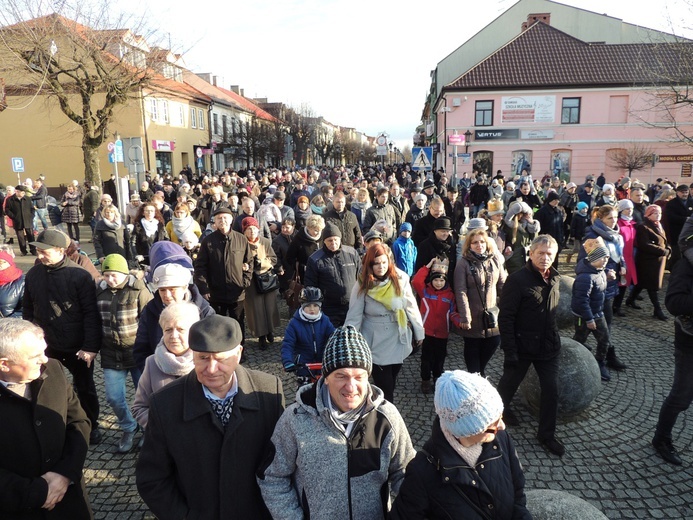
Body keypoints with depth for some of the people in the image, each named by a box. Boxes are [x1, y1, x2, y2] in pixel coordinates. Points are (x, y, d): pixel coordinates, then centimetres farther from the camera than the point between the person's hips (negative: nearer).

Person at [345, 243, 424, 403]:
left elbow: (411, 307, -1)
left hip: (398, 340, 3)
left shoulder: (400, 279, -7)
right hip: (376, 344, -2)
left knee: (391, 382, 16)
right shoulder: (363, 285, -11)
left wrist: (419, 332, 3)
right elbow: (354, 316, -10)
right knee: (384, 386, 1)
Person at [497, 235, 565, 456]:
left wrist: (554, 337, 15)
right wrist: (509, 350, -21)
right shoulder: (517, 280, -19)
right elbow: (505, 317, -19)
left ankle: (546, 435, 23)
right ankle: (500, 408, 46)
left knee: (551, 389, 6)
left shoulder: (554, 278, 2)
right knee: (510, 382, 16)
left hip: (548, 345, 5)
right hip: (522, 345, -5)